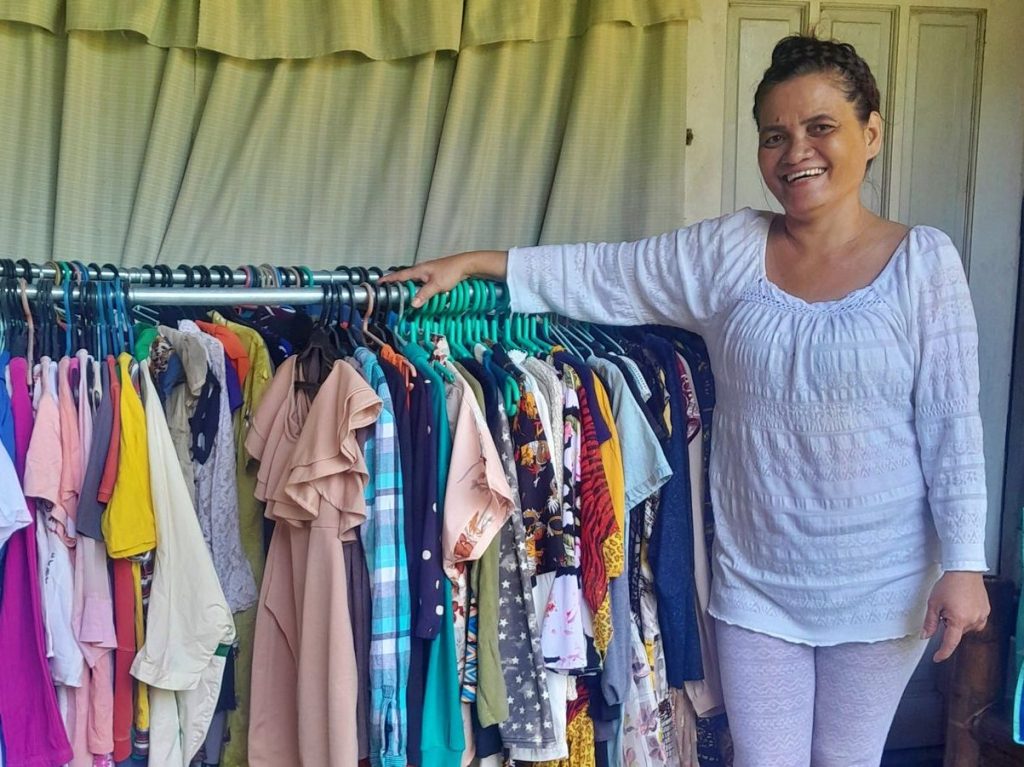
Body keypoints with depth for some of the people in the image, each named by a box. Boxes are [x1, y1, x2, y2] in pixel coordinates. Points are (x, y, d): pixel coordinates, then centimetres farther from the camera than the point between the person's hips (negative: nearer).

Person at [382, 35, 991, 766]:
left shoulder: (924, 261, -7)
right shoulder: (729, 251, -1)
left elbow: (952, 425, -8)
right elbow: (602, 276, 2)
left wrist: (964, 563, -11)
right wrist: (475, 262, -2)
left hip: (880, 585, -1)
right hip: (756, 579, 2)